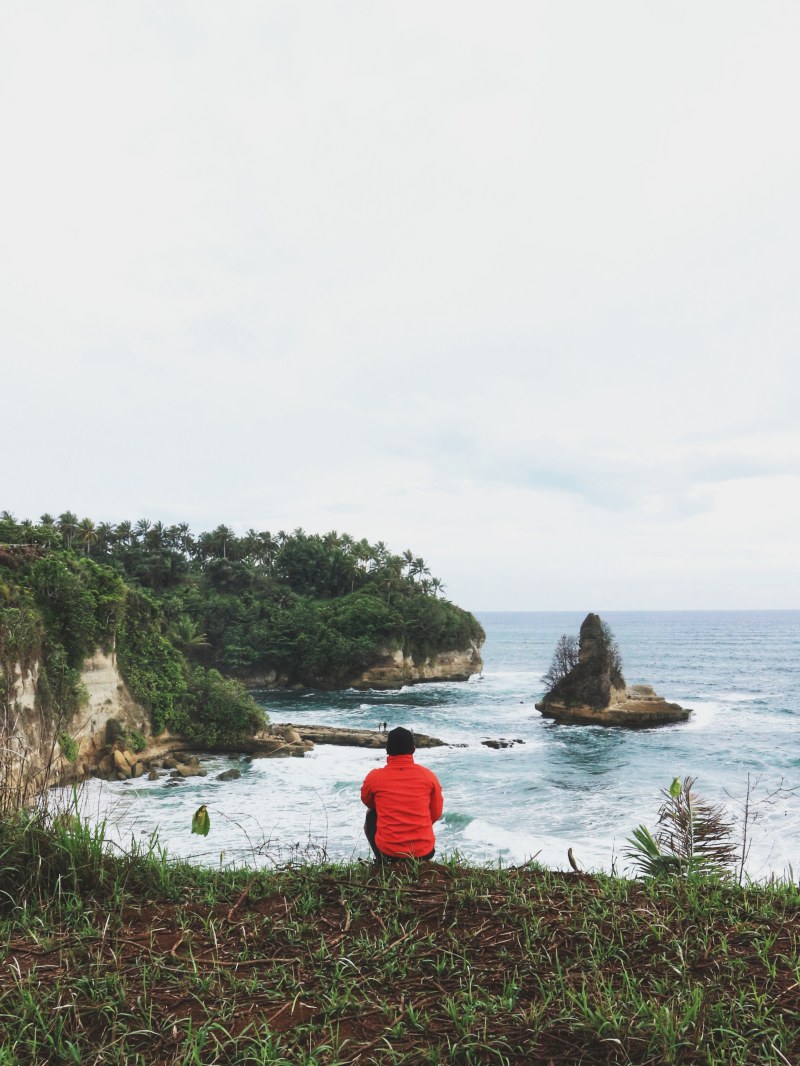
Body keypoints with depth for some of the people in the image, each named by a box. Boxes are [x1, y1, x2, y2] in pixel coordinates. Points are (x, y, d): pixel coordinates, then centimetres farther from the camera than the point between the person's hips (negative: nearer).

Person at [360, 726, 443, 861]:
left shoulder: (374, 777, -6)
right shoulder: (428, 776, -4)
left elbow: (367, 802, 17)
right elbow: (436, 814, 9)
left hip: (388, 851, -2)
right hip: (424, 852, 2)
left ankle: (382, 862, 15)